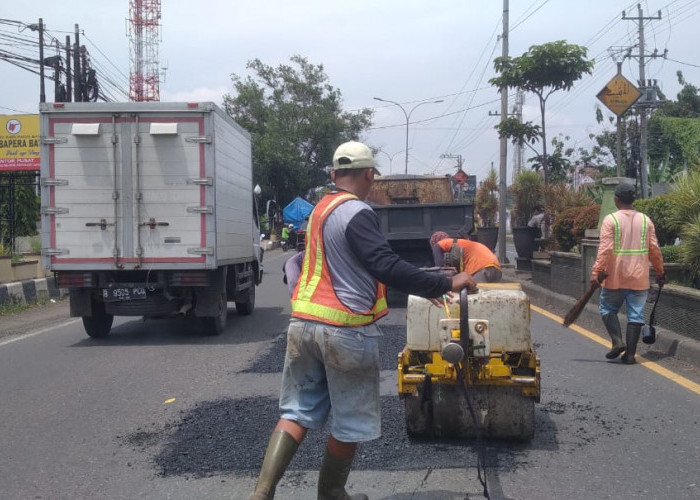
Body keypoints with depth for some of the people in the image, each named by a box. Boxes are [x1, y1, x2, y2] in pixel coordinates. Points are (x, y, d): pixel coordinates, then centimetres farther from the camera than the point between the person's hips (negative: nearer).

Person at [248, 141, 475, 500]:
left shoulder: (321, 209, 16)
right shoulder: (356, 213, -14)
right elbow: (386, 267, -25)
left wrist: (421, 287, 24)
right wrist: (445, 283, -21)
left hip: (303, 324, 8)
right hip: (345, 330, -8)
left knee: (298, 412, 12)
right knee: (350, 423, 9)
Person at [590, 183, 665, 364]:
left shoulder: (611, 220, -6)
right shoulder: (645, 220, 6)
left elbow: (605, 249, -14)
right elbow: (654, 249, 8)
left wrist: (596, 272, -15)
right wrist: (660, 272, 17)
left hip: (615, 277, -3)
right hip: (639, 278, 3)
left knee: (608, 308, 14)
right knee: (636, 314, 6)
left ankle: (617, 341, -4)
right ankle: (630, 354, 5)